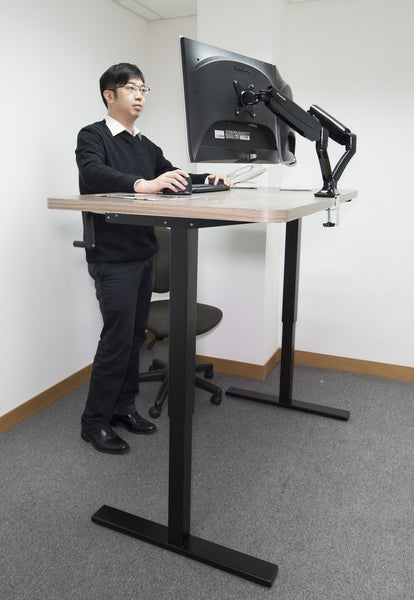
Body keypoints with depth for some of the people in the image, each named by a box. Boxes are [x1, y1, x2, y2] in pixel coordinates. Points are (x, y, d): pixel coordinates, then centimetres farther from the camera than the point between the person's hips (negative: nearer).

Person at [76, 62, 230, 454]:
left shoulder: (146, 145, 18)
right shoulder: (92, 136, -5)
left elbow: (172, 178, 17)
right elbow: (93, 173, -25)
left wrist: (208, 179, -3)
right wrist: (141, 184, -42)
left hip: (143, 254, 7)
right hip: (113, 257, -7)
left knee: (135, 335, 11)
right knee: (117, 338, -7)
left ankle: (123, 407, 25)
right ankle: (94, 421, 9)